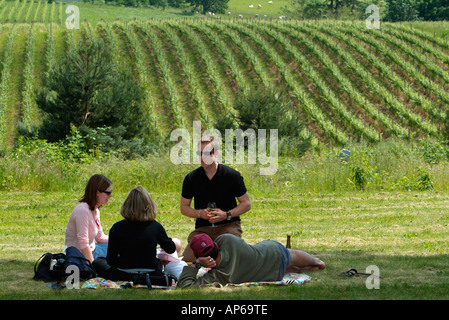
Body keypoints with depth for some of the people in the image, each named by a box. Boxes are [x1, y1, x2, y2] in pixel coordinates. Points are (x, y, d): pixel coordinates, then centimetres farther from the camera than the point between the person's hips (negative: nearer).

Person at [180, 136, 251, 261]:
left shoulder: (232, 175, -2)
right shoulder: (191, 178, 4)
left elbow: (246, 204, 4)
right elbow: (184, 208, 12)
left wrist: (227, 215, -12)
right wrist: (200, 213, -9)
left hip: (228, 225, -2)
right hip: (202, 228, 2)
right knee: (188, 258, -20)